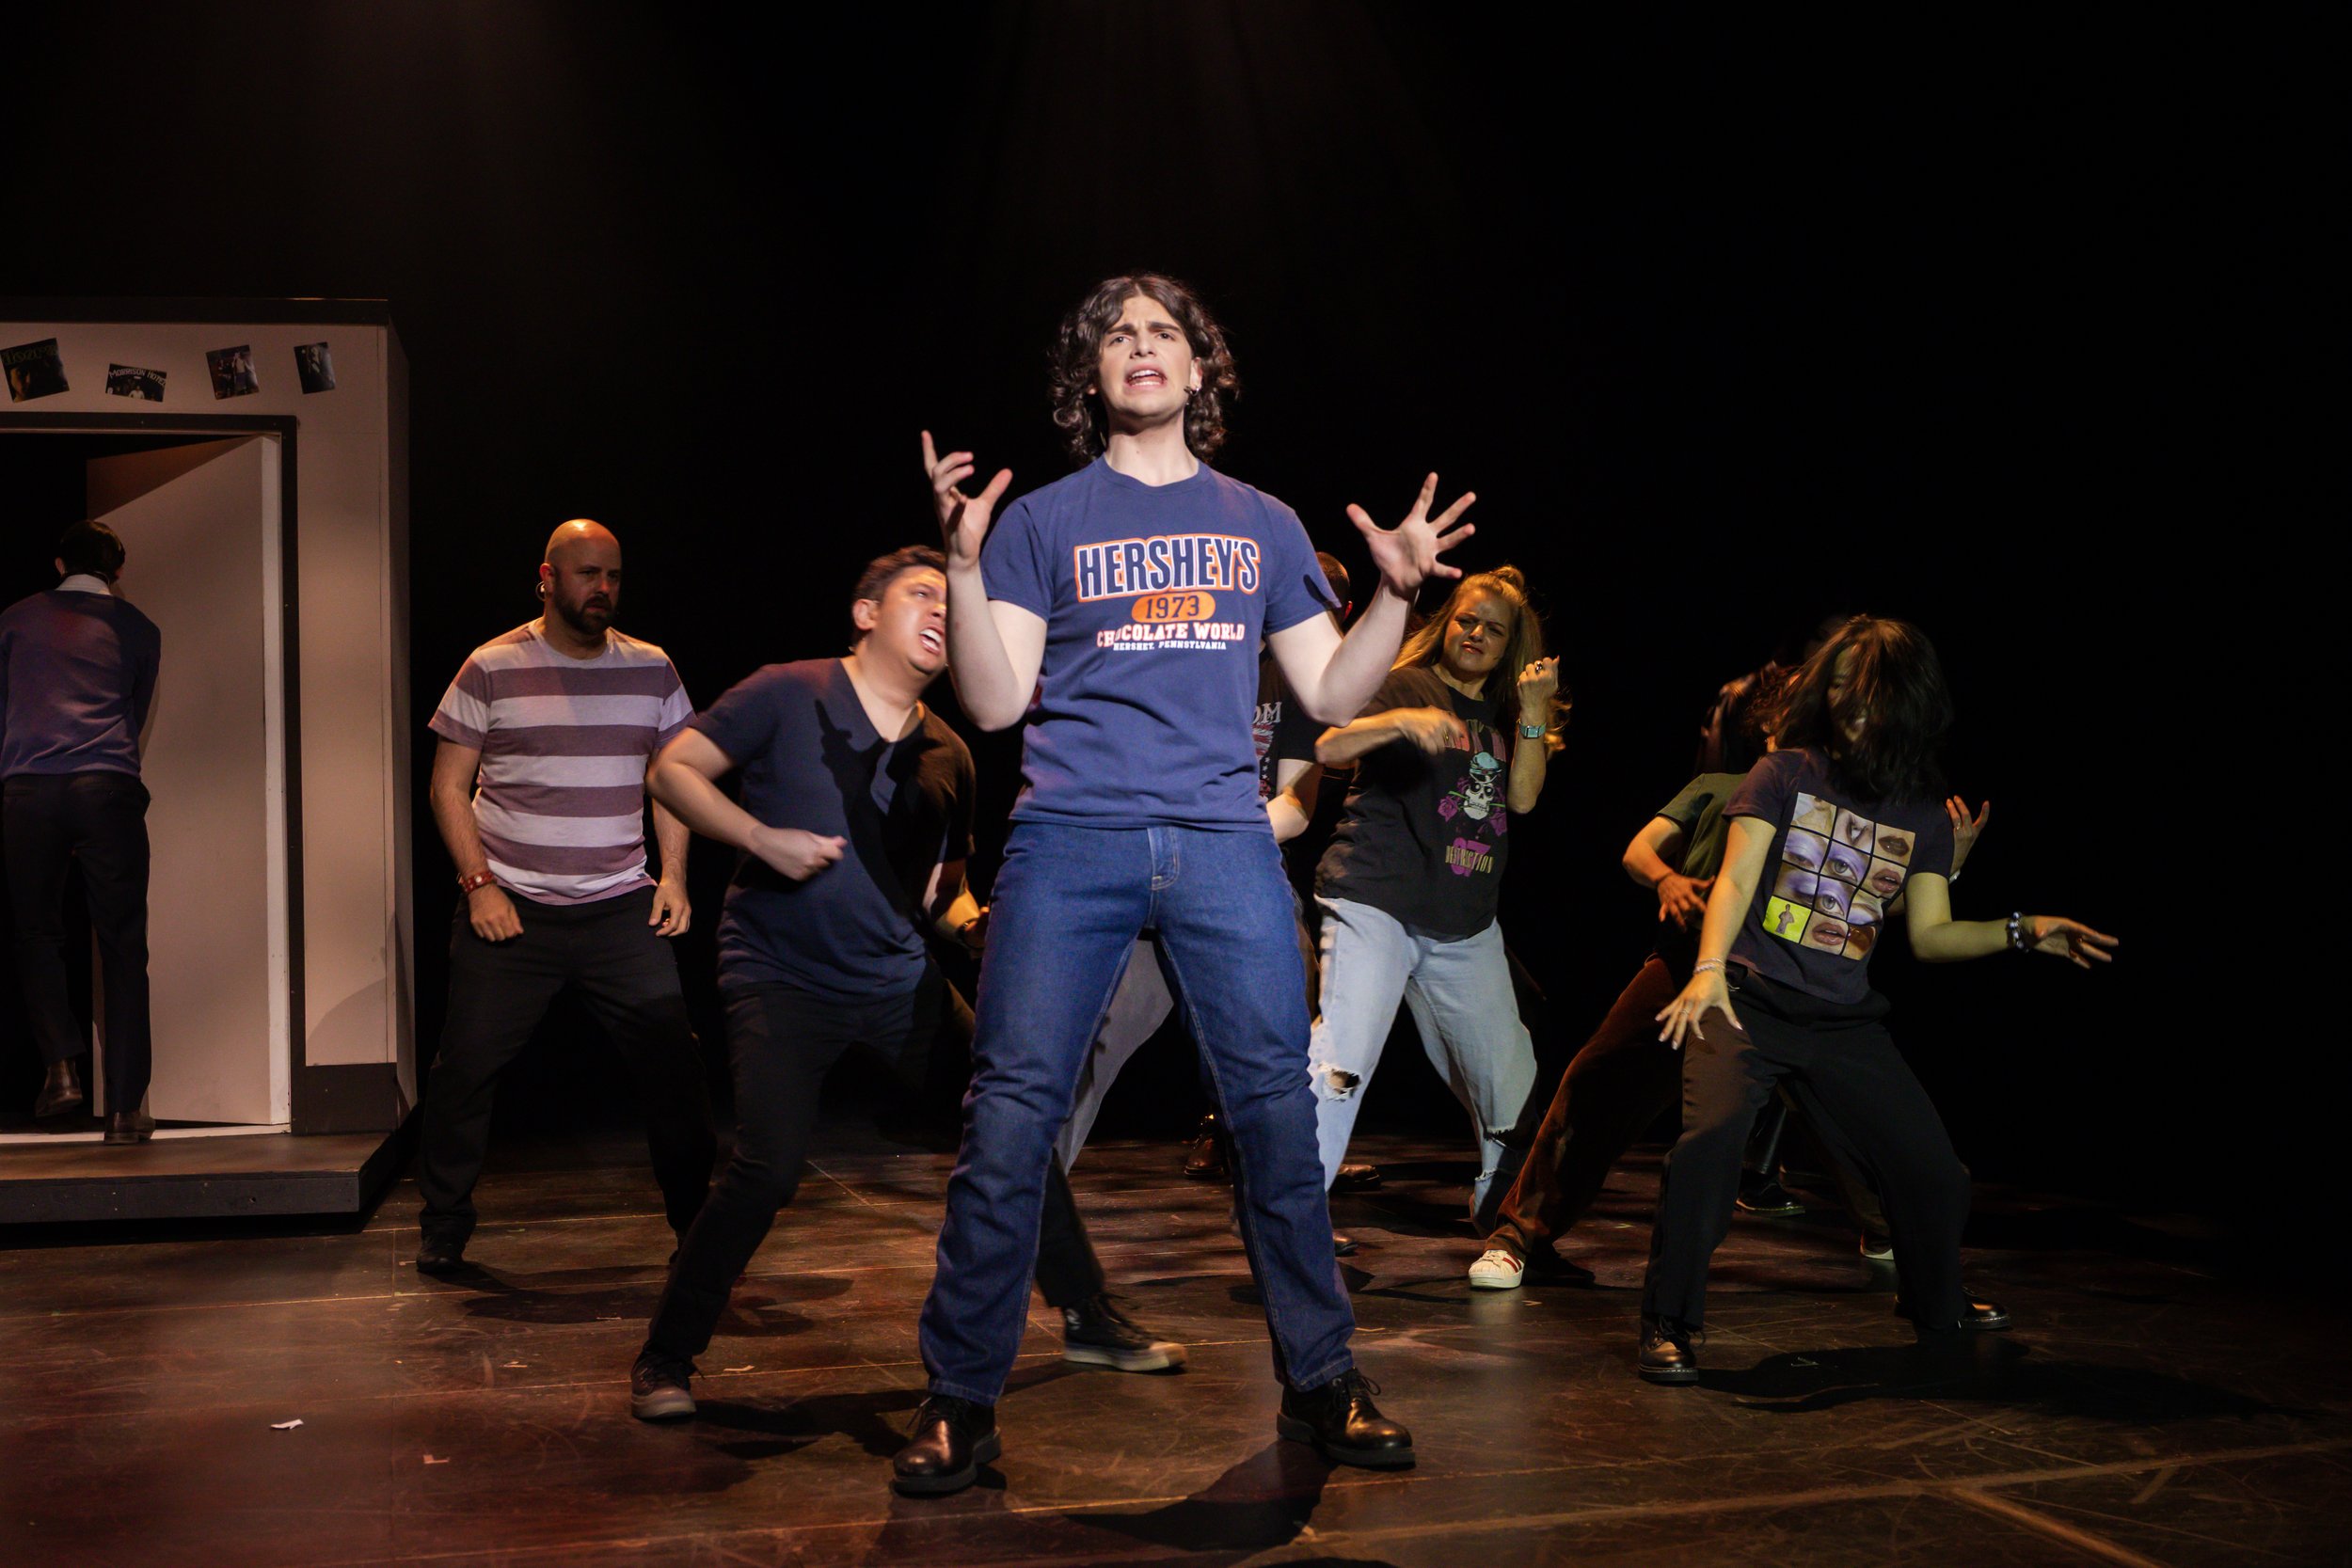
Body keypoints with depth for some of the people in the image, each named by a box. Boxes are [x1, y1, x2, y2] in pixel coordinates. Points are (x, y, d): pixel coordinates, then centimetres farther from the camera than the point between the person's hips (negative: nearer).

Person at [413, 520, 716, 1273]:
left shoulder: (651, 670, 7)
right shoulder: (492, 669, -1)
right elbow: (448, 787, 2)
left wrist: (674, 875, 3)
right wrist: (479, 884, -8)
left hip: (621, 908, 2)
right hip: (510, 908, -2)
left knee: (673, 1059, -3)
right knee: (467, 1067, 0)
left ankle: (696, 1218, 12)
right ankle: (443, 1225, 19)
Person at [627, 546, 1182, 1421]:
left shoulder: (946, 756, 11)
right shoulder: (791, 695, -4)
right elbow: (673, 769, -6)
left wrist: (972, 923, -3)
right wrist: (760, 836, -20)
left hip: (898, 978, 5)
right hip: (782, 977, -5)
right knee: (768, 1166, -21)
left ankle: (1087, 1319, 17)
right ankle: (664, 1358, -2)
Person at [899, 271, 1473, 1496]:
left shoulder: (1262, 524, 17)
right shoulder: (1044, 520, 10)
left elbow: (1331, 693, 16)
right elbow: (995, 702, 2)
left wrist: (1397, 592, 2)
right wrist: (964, 563, -8)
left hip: (1223, 842, 2)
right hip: (1071, 840, -2)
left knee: (1276, 1107, 0)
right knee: (1010, 1118, -6)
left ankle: (1318, 1383, 14)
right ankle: (960, 1403, 4)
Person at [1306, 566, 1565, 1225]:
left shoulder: (1507, 714, 18)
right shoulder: (1406, 687, 4)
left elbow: (1523, 798, 4)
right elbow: (1328, 747, -11)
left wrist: (1534, 710, -6)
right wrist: (1401, 721, -27)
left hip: (1466, 927, 6)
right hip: (1376, 904, -5)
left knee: (1509, 1078, 8)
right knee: (1341, 1061, -20)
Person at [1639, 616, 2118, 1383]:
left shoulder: (1923, 815, 10)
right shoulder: (1785, 774, 1)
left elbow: (1931, 934, 12)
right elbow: (1736, 880, -9)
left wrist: (2021, 932, -2)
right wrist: (1709, 968, -25)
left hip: (1845, 1023, 4)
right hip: (1751, 1000, -4)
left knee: (1934, 1169, 6)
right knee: (1712, 1133, -30)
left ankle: (1934, 1306, 39)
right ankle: (1667, 1326, -17)